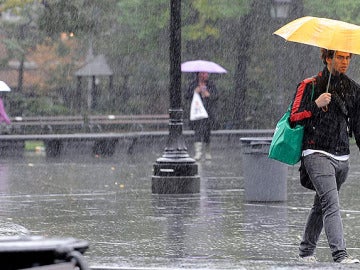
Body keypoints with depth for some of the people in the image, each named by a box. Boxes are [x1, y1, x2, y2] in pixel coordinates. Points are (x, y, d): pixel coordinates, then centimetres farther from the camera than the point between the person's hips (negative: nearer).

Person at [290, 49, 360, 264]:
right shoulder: (310, 86, -1)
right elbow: (294, 118, -5)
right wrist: (316, 105, -18)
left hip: (342, 157, 6)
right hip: (317, 155, -5)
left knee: (321, 206, 13)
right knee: (331, 204, -18)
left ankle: (306, 250, 27)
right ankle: (340, 254, -27)